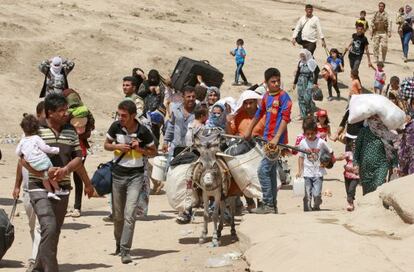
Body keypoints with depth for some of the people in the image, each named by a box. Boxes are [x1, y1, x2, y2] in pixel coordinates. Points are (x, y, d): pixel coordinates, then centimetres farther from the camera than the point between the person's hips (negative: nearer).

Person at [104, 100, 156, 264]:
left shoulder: (143, 132, -10)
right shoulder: (116, 127, -4)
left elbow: (153, 152, 4)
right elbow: (106, 145, 10)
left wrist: (140, 149, -15)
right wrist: (118, 146, -10)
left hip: (136, 175, -3)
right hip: (118, 174, 3)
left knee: (130, 214, -13)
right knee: (117, 215, 13)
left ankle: (125, 250, -13)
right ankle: (119, 244, 33)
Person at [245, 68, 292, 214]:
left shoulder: (283, 96, -9)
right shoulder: (266, 96, 13)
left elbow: (285, 118, -16)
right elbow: (259, 114, 26)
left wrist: (276, 138, -23)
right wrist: (249, 131, 32)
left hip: (277, 140, -8)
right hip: (267, 140, 8)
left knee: (263, 171, -11)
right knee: (271, 172, 12)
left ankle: (268, 204, -7)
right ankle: (273, 205, 18)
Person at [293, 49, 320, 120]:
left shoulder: (312, 62, -9)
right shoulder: (300, 62, 5)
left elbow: (316, 73, -7)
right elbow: (298, 73, 13)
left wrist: (315, 83, -12)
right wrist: (295, 83, 15)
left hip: (309, 82, -5)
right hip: (301, 82, 5)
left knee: (307, 98, -14)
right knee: (301, 98, 4)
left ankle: (312, 108, 15)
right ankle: (303, 115, 13)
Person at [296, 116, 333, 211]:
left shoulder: (321, 142, -4)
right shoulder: (303, 143, -1)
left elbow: (330, 152, 10)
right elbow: (301, 157, 6)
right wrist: (299, 170, 3)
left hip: (318, 173, -1)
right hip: (307, 173, 1)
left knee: (317, 194, -7)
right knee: (307, 194, 0)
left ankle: (316, 207, 17)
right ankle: (307, 209, 12)